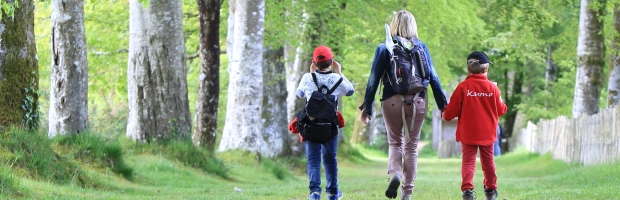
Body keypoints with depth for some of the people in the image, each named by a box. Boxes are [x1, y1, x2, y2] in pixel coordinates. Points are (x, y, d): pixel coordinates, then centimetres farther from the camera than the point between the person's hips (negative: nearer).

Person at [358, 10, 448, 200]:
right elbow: (432, 77, 3)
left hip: (392, 101, -1)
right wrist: (442, 103, 8)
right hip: (417, 102, 1)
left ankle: (394, 173, -16)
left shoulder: (384, 48, 1)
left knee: (395, 142, 13)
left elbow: (374, 79, -2)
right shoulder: (421, 47, 4)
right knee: (411, 145, 10)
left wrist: (366, 107, 1)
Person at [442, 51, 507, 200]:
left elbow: (451, 111, -8)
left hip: (468, 133, -2)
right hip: (487, 133, 2)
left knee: (468, 161, 0)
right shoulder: (492, 87, -6)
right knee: (488, 160, 18)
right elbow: (501, 110, 2)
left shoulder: (463, 87, -11)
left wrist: (446, 115, 14)